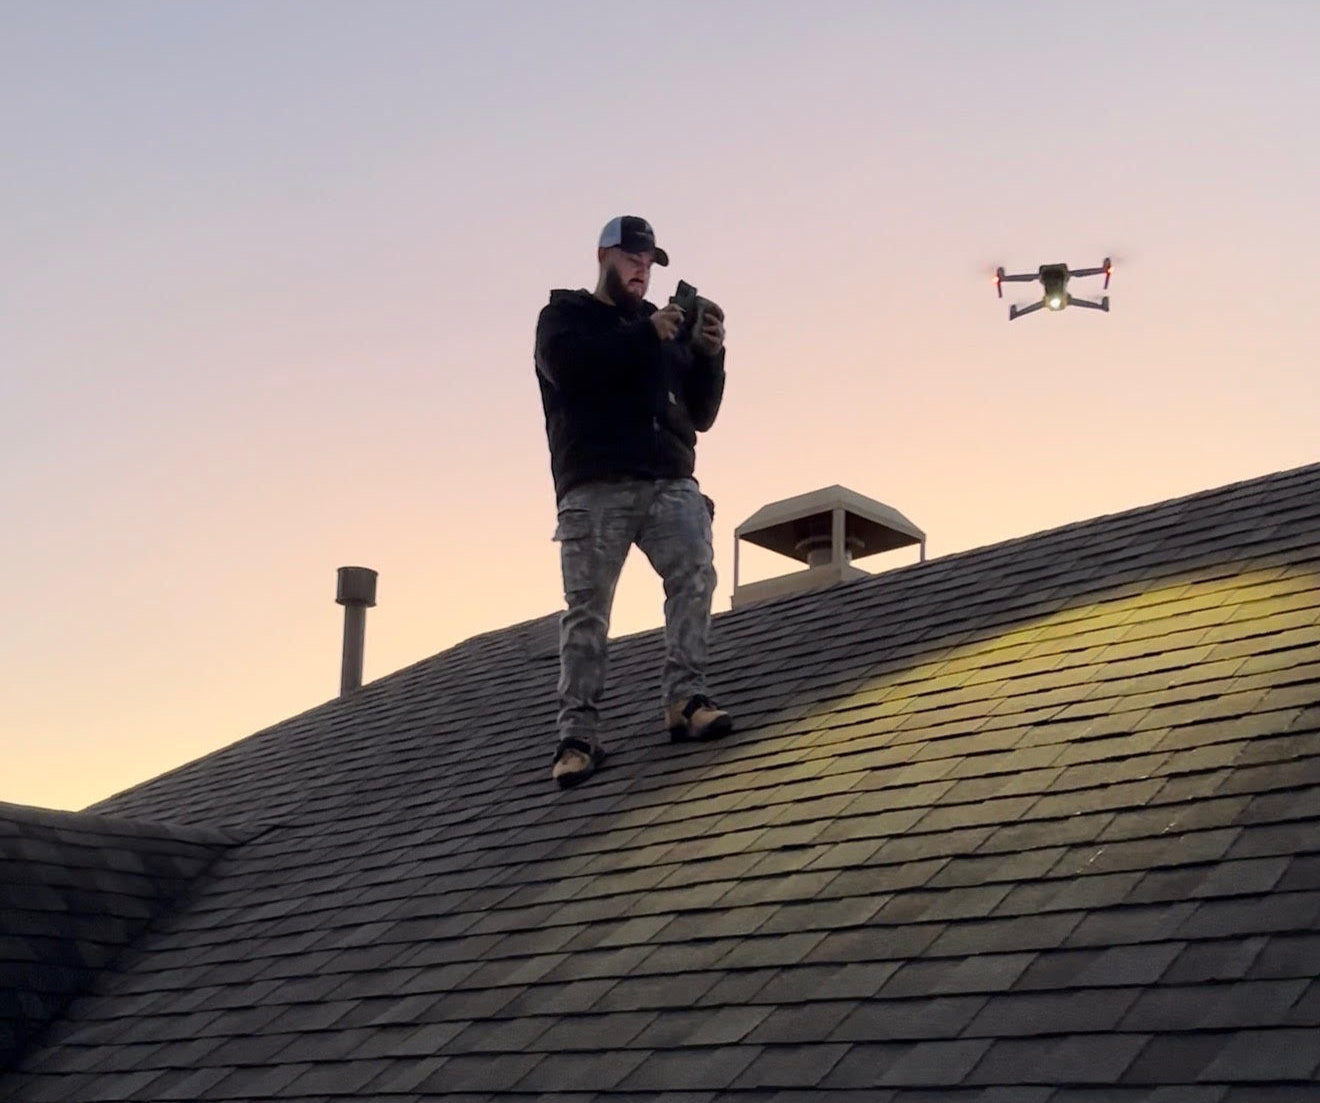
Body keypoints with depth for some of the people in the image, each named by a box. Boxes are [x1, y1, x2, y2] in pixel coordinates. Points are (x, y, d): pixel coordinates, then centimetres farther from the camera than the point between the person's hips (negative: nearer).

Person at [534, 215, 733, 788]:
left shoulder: (666, 326, 26)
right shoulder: (564, 315, 14)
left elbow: (701, 414, 20)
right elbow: (568, 366, -10)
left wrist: (708, 355, 3)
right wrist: (647, 335, -15)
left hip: (670, 482, 4)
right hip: (595, 486, -4)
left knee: (695, 575, -19)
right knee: (587, 608, -8)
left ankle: (685, 700, -19)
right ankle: (578, 735, -8)